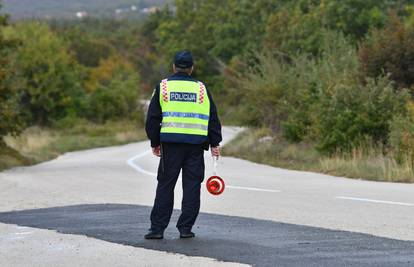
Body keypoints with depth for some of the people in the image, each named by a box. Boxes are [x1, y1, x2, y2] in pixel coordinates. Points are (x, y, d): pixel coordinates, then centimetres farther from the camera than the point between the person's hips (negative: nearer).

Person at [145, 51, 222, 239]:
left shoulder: (163, 87, 5)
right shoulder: (201, 89, 7)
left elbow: (152, 118, 5)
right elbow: (213, 118, 6)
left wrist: (155, 143, 12)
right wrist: (215, 144, 10)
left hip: (171, 142, 0)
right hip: (196, 144, 0)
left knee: (165, 186, 4)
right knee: (192, 186, 6)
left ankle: (157, 228, 1)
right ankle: (185, 228, 4)